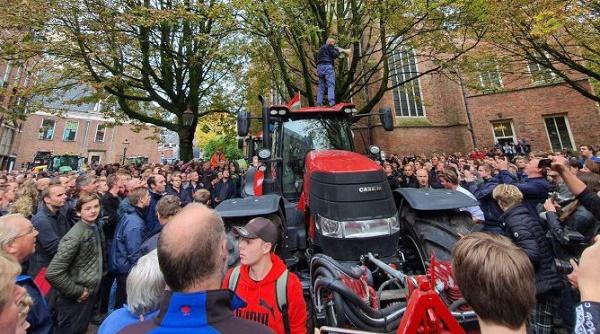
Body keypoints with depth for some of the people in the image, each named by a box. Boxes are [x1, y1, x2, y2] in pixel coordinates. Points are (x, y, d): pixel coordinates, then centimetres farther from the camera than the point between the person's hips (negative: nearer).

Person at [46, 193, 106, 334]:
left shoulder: (96, 228, -1)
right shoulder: (75, 237, -25)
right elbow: (53, 273, -26)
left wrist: (101, 272, 6)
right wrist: (77, 292, -19)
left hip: (91, 293, 7)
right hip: (74, 300, -7)